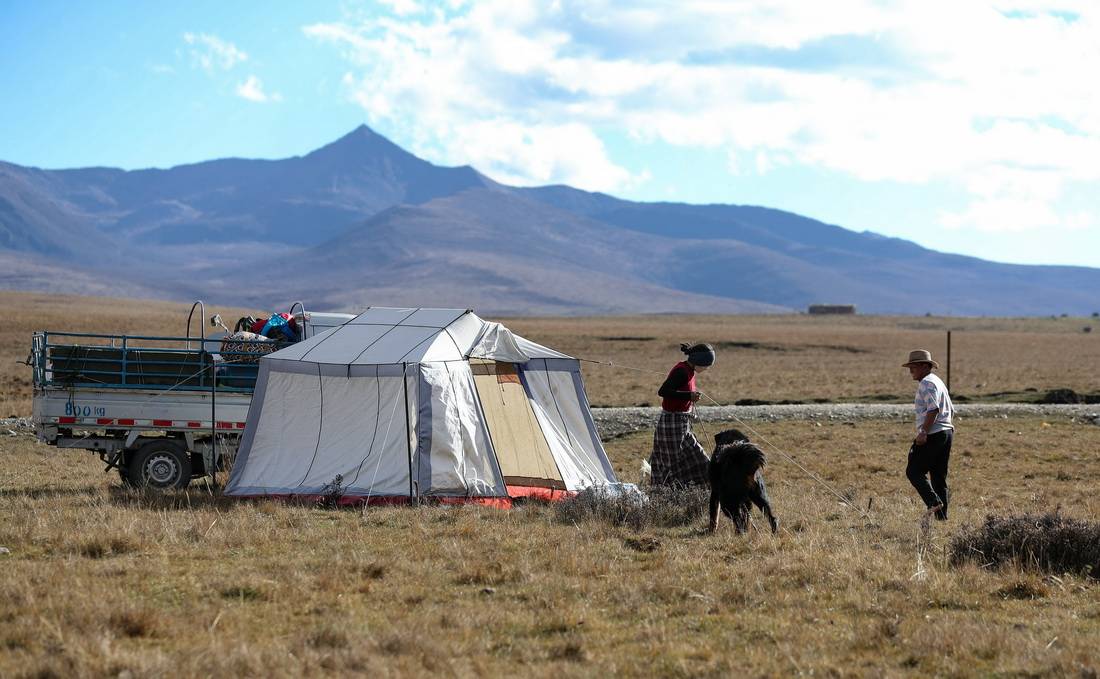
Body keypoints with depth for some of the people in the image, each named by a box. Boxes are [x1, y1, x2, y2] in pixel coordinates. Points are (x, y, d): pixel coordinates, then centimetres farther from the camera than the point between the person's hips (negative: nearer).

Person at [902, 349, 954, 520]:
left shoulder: (927, 383, -11)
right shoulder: (938, 382, 21)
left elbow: (933, 409, -23)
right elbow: (951, 410, 24)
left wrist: (923, 432, -25)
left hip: (932, 435, -10)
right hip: (946, 432, 10)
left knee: (914, 471, -4)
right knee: (939, 476, 11)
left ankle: (934, 502, -17)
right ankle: (942, 516, 9)